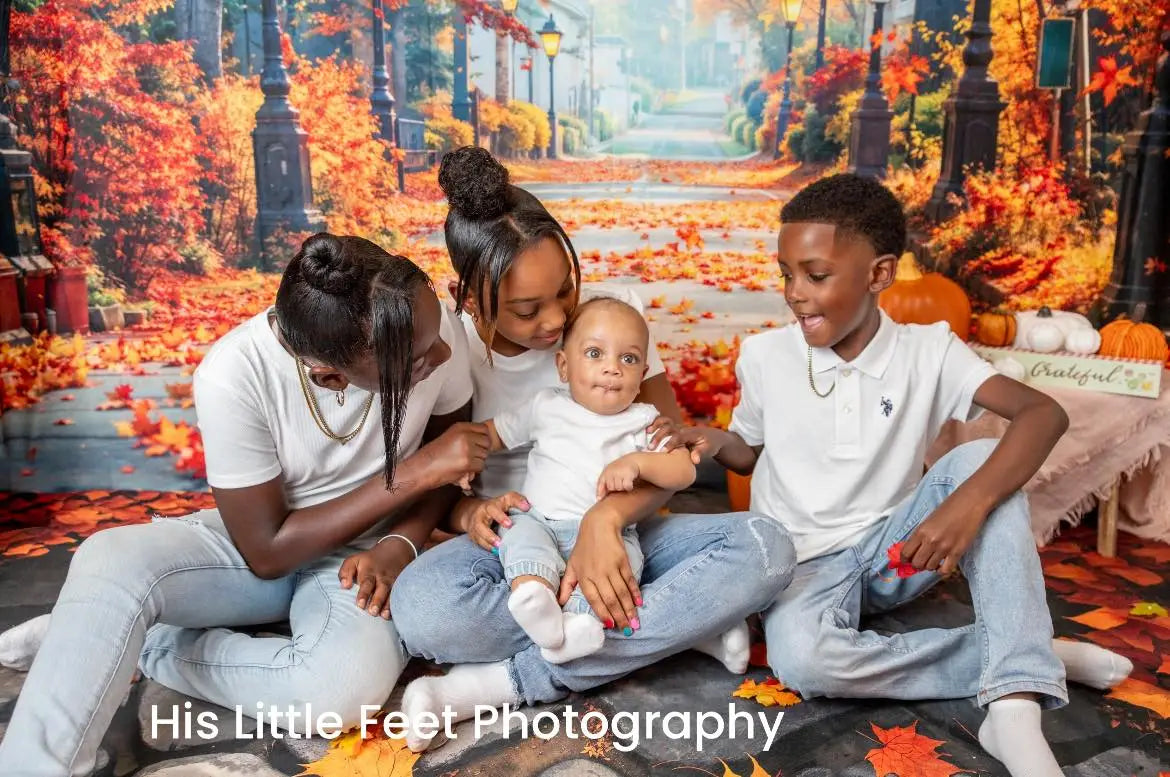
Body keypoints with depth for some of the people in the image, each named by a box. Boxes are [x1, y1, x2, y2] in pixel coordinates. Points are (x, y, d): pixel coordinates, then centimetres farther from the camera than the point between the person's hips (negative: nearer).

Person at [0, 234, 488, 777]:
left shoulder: (431, 325, -21)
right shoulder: (235, 375, -27)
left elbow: (449, 459, -2)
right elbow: (267, 551, -19)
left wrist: (399, 545, -21)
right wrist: (413, 472, -26)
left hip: (358, 552, 1)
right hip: (257, 544, -1)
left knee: (348, 688, -31)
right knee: (108, 560, -31)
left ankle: (152, 646, -6)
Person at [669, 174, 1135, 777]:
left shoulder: (927, 350, -8)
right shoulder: (763, 356, -5)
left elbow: (1045, 414, -20)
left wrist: (970, 503, -36)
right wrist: (716, 442, -15)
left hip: (897, 546, 1)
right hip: (807, 563, 0)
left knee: (983, 459, -26)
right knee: (799, 660, -34)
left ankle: (1014, 707, -30)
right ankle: (1024, 655, -18)